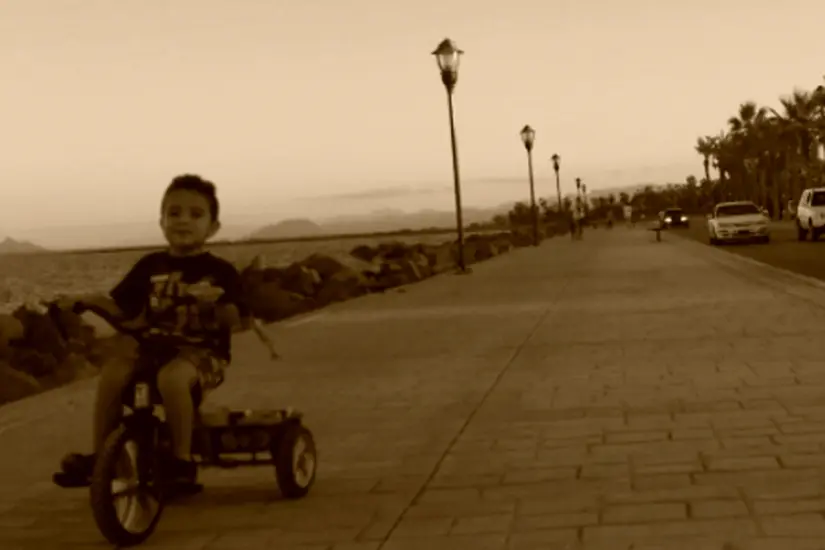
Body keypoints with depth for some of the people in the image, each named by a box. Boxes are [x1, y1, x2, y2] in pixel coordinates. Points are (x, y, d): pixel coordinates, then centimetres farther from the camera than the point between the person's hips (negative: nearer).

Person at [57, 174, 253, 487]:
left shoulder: (220, 272, -1)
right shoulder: (150, 266, 9)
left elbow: (238, 322, -8)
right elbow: (119, 306, 9)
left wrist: (216, 303, -27)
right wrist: (83, 300, -7)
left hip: (204, 351, -4)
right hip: (156, 346, 4)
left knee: (171, 378, -36)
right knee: (113, 372, -23)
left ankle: (182, 459, -22)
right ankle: (99, 455, -12)